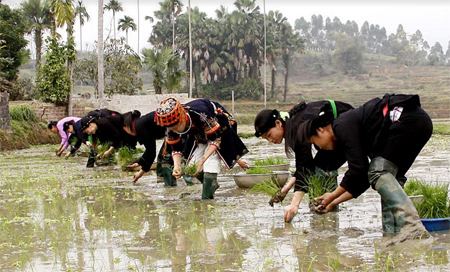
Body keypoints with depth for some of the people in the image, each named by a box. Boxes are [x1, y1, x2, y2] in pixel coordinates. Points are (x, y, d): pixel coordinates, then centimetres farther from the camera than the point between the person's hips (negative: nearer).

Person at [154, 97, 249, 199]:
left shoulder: (200, 114, -43)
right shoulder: (172, 124, -23)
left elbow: (216, 139, -33)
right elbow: (176, 149, -11)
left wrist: (202, 161, -40)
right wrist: (177, 167, -30)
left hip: (220, 129, -6)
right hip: (199, 135, 6)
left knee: (210, 164, -24)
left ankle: (206, 198, -18)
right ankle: (212, 184, 24)